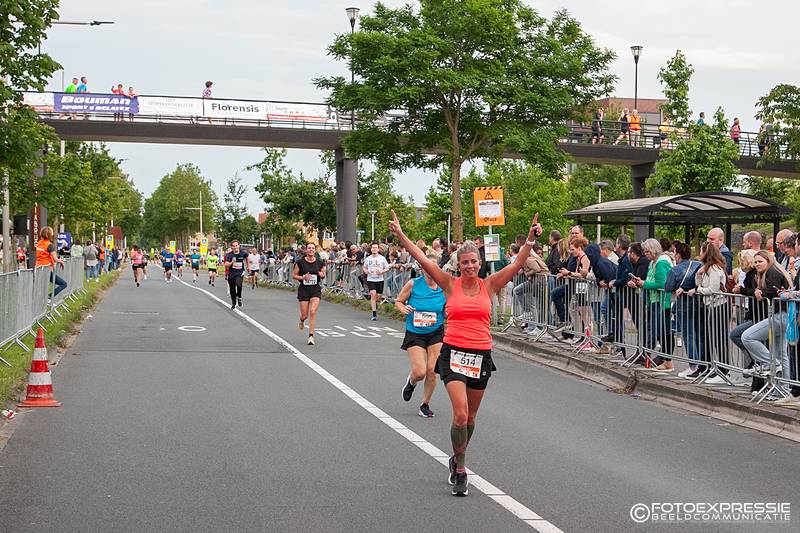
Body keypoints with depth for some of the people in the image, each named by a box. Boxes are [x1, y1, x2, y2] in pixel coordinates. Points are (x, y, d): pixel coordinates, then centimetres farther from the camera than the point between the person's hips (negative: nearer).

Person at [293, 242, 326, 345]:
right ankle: (302, 320, 42)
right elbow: (294, 275, 3)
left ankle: (311, 336, -10)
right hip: (303, 290, 0)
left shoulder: (320, 263, 1)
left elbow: (323, 275, 15)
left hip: (316, 290, 0)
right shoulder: (300, 262, -4)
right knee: (305, 315, 2)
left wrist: (322, 275, -9)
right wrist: (302, 277, -15)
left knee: (313, 312, -16)